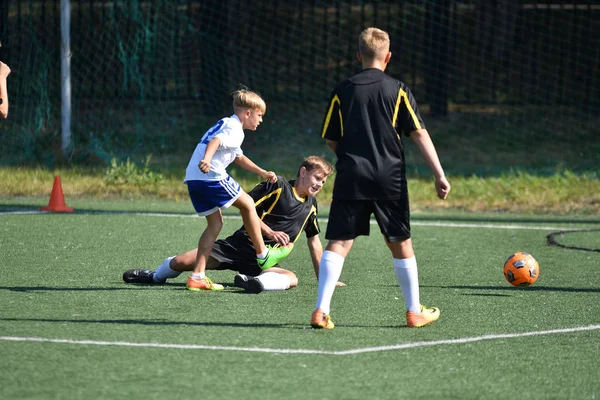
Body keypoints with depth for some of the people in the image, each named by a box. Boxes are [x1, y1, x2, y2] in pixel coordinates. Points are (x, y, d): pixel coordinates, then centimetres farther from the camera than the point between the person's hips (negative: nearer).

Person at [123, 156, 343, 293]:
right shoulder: (277, 186, -5)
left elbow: (314, 242, 23)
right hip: (239, 245, -4)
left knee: (292, 279, -28)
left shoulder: (311, 206, 12)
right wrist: (269, 232, -17)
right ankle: (156, 275, 22)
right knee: (181, 262, -9)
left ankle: (256, 281, -51)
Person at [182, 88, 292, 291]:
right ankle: (263, 255, 14)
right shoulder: (234, 129, -5)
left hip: (193, 180, 10)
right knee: (248, 204, 5)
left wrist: (263, 173, 46)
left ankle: (197, 276, 6)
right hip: (211, 176, -10)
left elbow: (238, 157, 41)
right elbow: (215, 141, -26)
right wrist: (206, 159, -43)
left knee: (215, 223, 12)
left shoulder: (225, 124, 28)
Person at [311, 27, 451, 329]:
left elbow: (330, 140, 8)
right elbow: (419, 134, -4)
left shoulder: (343, 91, 4)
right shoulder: (398, 90, 1)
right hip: (390, 180, 0)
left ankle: (321, 311, -14)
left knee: (339, 242, -2)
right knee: (400, 243, 13)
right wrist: (439, 174, -3)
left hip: (350, 179, 0)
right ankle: (415, 311, 22)